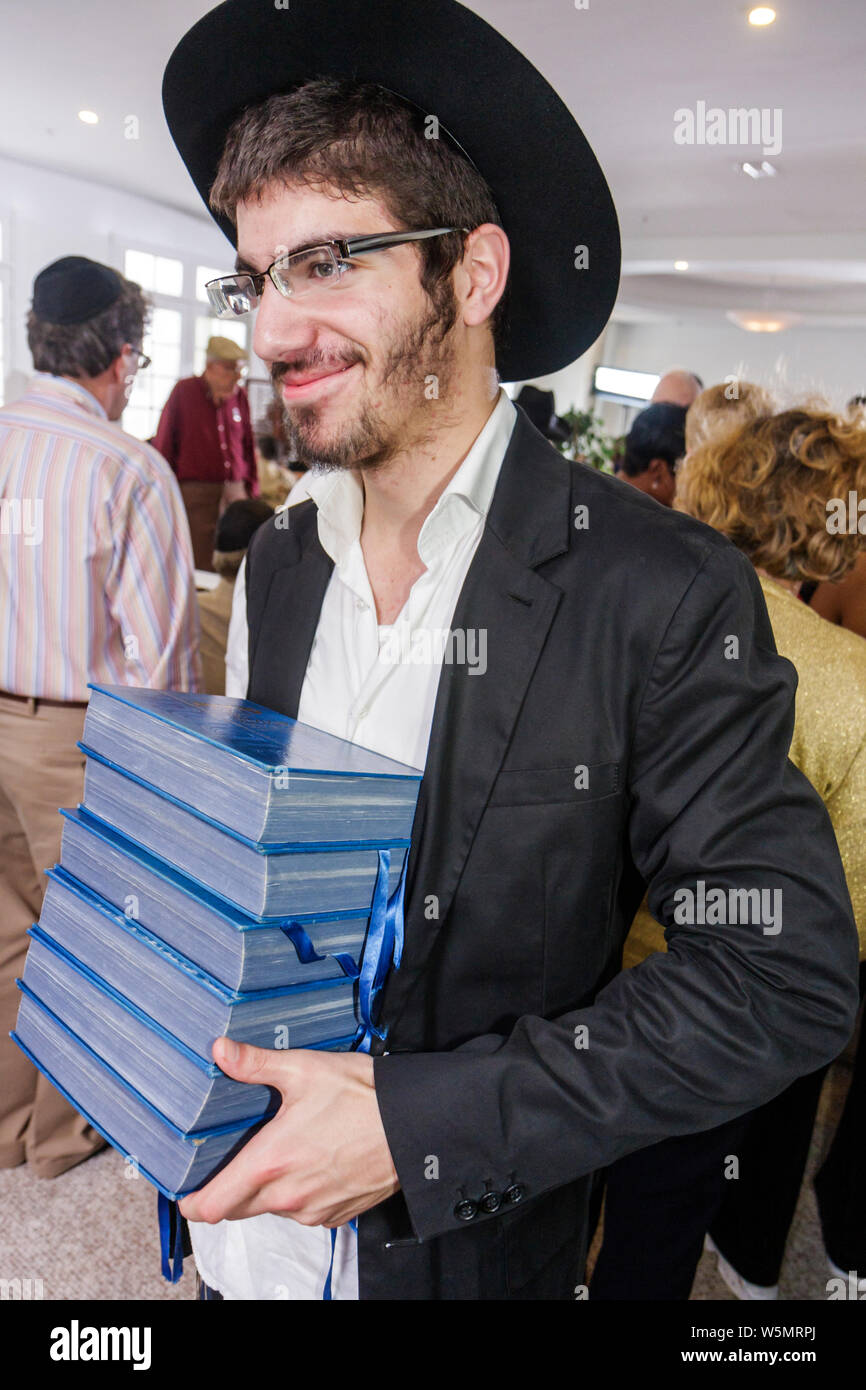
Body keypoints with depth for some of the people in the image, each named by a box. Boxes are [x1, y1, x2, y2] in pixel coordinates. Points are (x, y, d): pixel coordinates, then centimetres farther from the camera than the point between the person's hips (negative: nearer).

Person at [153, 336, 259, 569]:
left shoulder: (239, 396, 10)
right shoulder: (184, 392, 0)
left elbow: (248, 447, 18)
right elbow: (163, 444, 3)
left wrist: (253, 491, 15)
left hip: (235, 492, 4)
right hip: (194, 492, -4)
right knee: (197, 563, -3)